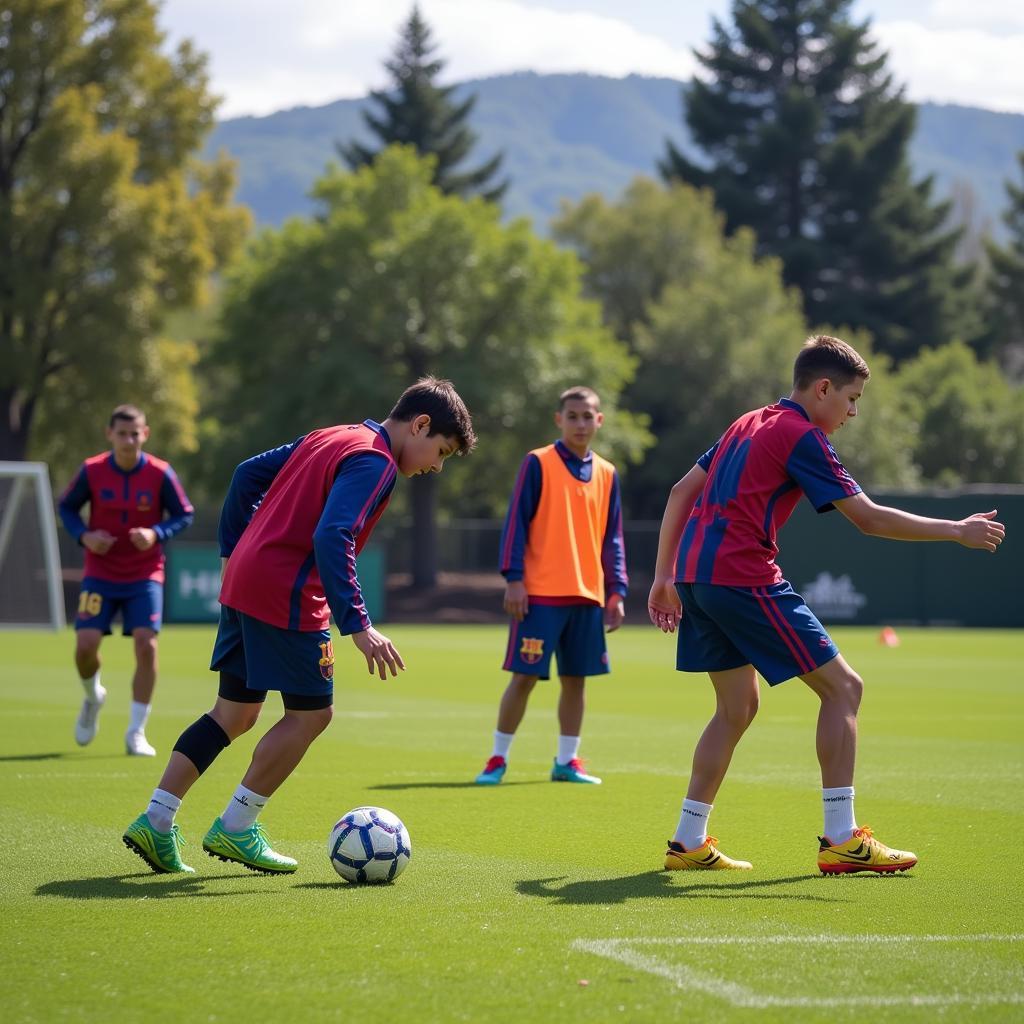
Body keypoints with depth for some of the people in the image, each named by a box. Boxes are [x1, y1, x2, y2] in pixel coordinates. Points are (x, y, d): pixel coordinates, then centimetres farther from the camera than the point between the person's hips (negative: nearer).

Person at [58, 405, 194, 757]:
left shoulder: (160, 474, -10)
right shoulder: (91, 471, -8)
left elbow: (184, 515, 0)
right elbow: (66, 506, 6)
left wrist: (156, 534, -19)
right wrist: (84, 535, -13)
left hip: (145, 575, -1)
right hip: (100, 573, 1)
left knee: (146, 645, -14)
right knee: (85, 645, -10)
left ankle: (136, 733, -2)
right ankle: (93, 698, 26)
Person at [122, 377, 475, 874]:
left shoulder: (327, 438, 17)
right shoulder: (373, 462, -12)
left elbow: (248, 474, 20)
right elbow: (331, 539, -25)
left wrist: (233, 550, 24)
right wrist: (358, 626, -28)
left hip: (242, 585, 9)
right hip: (288, 599, -9)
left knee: (234, 713, 15)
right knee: (311, 713, 4)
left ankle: (154, 821, 12)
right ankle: (235, 828, 7)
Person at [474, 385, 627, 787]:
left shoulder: (606, 474, 11)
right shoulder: (538, 463, -2)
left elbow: (612, 538, 15)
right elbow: (516, 523, -4)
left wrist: (616, 591, 9)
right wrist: (513, 578, -11)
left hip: (588, 595, 4)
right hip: (541, 593, -4)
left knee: (575, 678, 7)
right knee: (524, 676, -4)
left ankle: (566, 761, 17)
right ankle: (498, 759, 6)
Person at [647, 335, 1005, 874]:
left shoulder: (748, 425, 21)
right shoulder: (801, 436, -6)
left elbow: (680, 492, 21)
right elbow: (869, 518, -10)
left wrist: (665, 577, 21)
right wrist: (957, 531, -4)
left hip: (694, 575, 9)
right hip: (743, 579, -9)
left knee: (738, 705, 17)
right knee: (842, 687, -3)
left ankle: (688, 843, 16)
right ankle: (840, 840, -5)